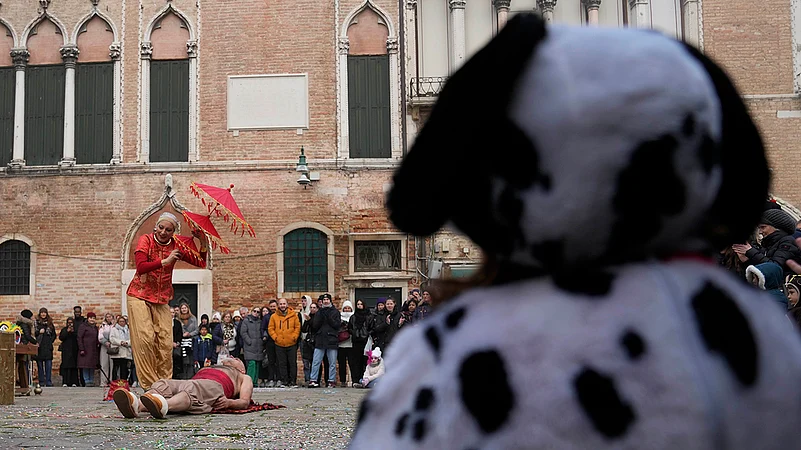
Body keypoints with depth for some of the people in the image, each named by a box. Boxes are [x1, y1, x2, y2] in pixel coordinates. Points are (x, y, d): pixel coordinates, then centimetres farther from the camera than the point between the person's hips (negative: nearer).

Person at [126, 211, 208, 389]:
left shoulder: (177, 245, 4)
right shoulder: (146, 240, -6)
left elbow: (200, 262, 3)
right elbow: (141, 267, -20)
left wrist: (203, 241, -9)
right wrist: (165, 261, -27)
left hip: (162, 300, 4)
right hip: (140, 296, -4)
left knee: (166, 343, -5)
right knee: (145, 338, -14)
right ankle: (149, 385, -9)